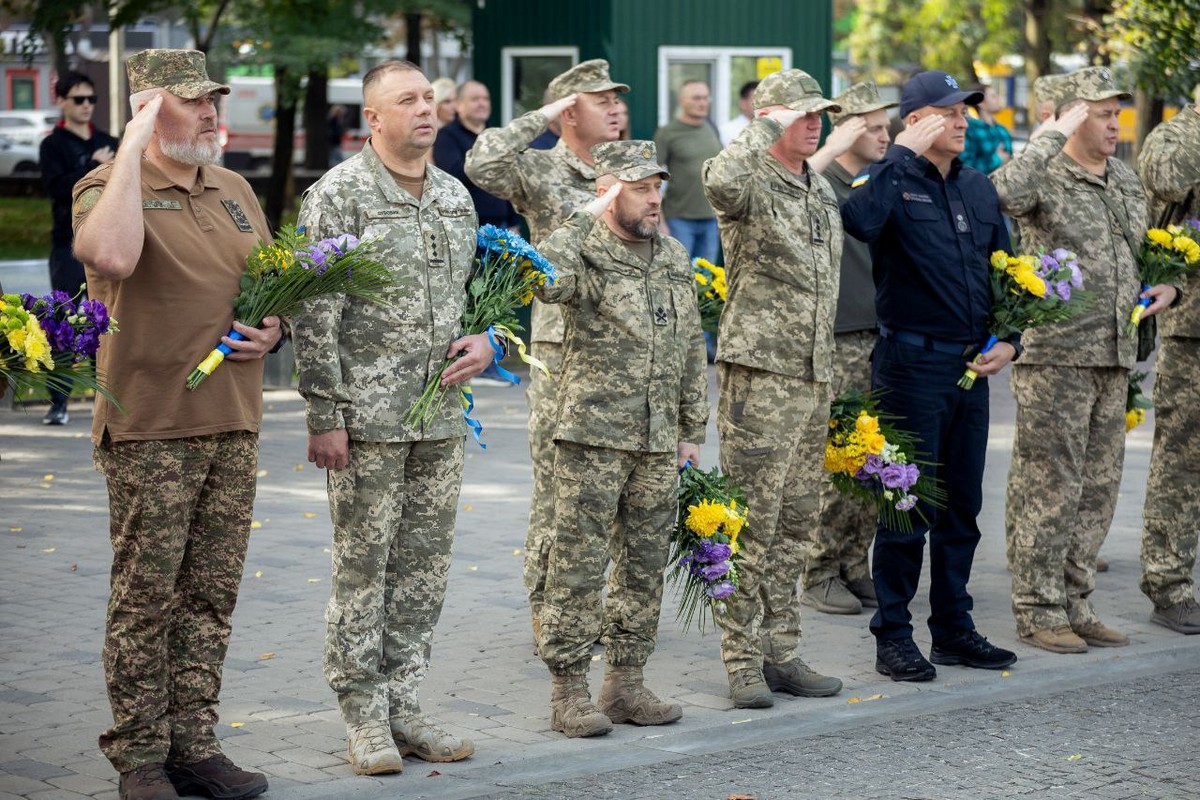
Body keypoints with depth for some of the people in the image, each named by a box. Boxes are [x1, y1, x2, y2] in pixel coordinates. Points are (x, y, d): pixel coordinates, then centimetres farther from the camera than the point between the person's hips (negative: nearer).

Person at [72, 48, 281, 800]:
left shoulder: (235, 190, 15)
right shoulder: (108, 188, -6)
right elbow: (110, 258, -29)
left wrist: (273, 330, 3)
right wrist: (132, 151, -22)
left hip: (233, 423, 6)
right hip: (150, 425, -6)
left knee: (211, 594, 8)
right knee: (146, 595, -3)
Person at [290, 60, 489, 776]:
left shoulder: (455, 197, 13)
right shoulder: (339, 195, -7)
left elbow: (479, 287, 25)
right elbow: (315, 312, -10)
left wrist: (485, 342, 3)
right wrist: (325, 414, -14)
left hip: (443, 417, 6)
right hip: (368, 418, -6)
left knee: (425, 565, 9)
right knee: (363, 565, 0)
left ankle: (403, 703, 19)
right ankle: (364, 716, 8)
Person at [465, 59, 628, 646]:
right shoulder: (540, 171, -5)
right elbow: (481, 163, -26)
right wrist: (542, 116, -17)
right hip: (563, 349, -5)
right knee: (558, 485, 0)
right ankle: (548, 607, 10)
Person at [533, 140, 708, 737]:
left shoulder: (675, 259, 14)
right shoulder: (584, 251, -6)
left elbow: (692, 351, 19)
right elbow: (546, 280, -32)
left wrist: (693, 429, 17)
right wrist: (589, 216, -25)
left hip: (658, 443, 6)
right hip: (593, 438, -6)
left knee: (645, 564, 11)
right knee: (579, 565, -4)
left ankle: (626, 682, 20)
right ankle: (569, 689, 3)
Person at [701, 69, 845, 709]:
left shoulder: (824, 192, 17)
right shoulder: (750, 184, -8)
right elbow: (720, 181, -36)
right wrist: (768, 127, -23)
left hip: (813, 375, 8)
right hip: (758, 373, -8)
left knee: (794, 523, 11)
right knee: (752, 522, -5)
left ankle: (781, 652, 19)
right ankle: (742, 661, 1)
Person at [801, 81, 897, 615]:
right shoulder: (820, 182, -6)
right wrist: (831, 150, -27)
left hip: (884, 338, 7)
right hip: (836, 341, -7)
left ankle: (855, 567, 17)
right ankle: (820, 576, 2)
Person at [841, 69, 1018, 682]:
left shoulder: (979, 189, 12)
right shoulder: (895, 180, -8)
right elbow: (857, 220, -32)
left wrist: (1008, 341, 6)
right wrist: (901, 154, -25)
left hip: (972, 366, 7)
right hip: (912, 362, -7)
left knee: (961, 505, 13)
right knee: (908, 504, -3)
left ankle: (953, 629, 23)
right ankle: (892, 637, 6)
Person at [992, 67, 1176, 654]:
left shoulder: (1126, 180, 15)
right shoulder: (1045, 177, -9)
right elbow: (1004, 194, -33)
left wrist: (1163, 287, 14)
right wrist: (1055, 135, -26)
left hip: (1114, 357, 8)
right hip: (1055, 357, -8)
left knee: (1098, 489, 12)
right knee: (1049, 488, -3)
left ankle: (1075, 605, 21)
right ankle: (1038, 612, 4)